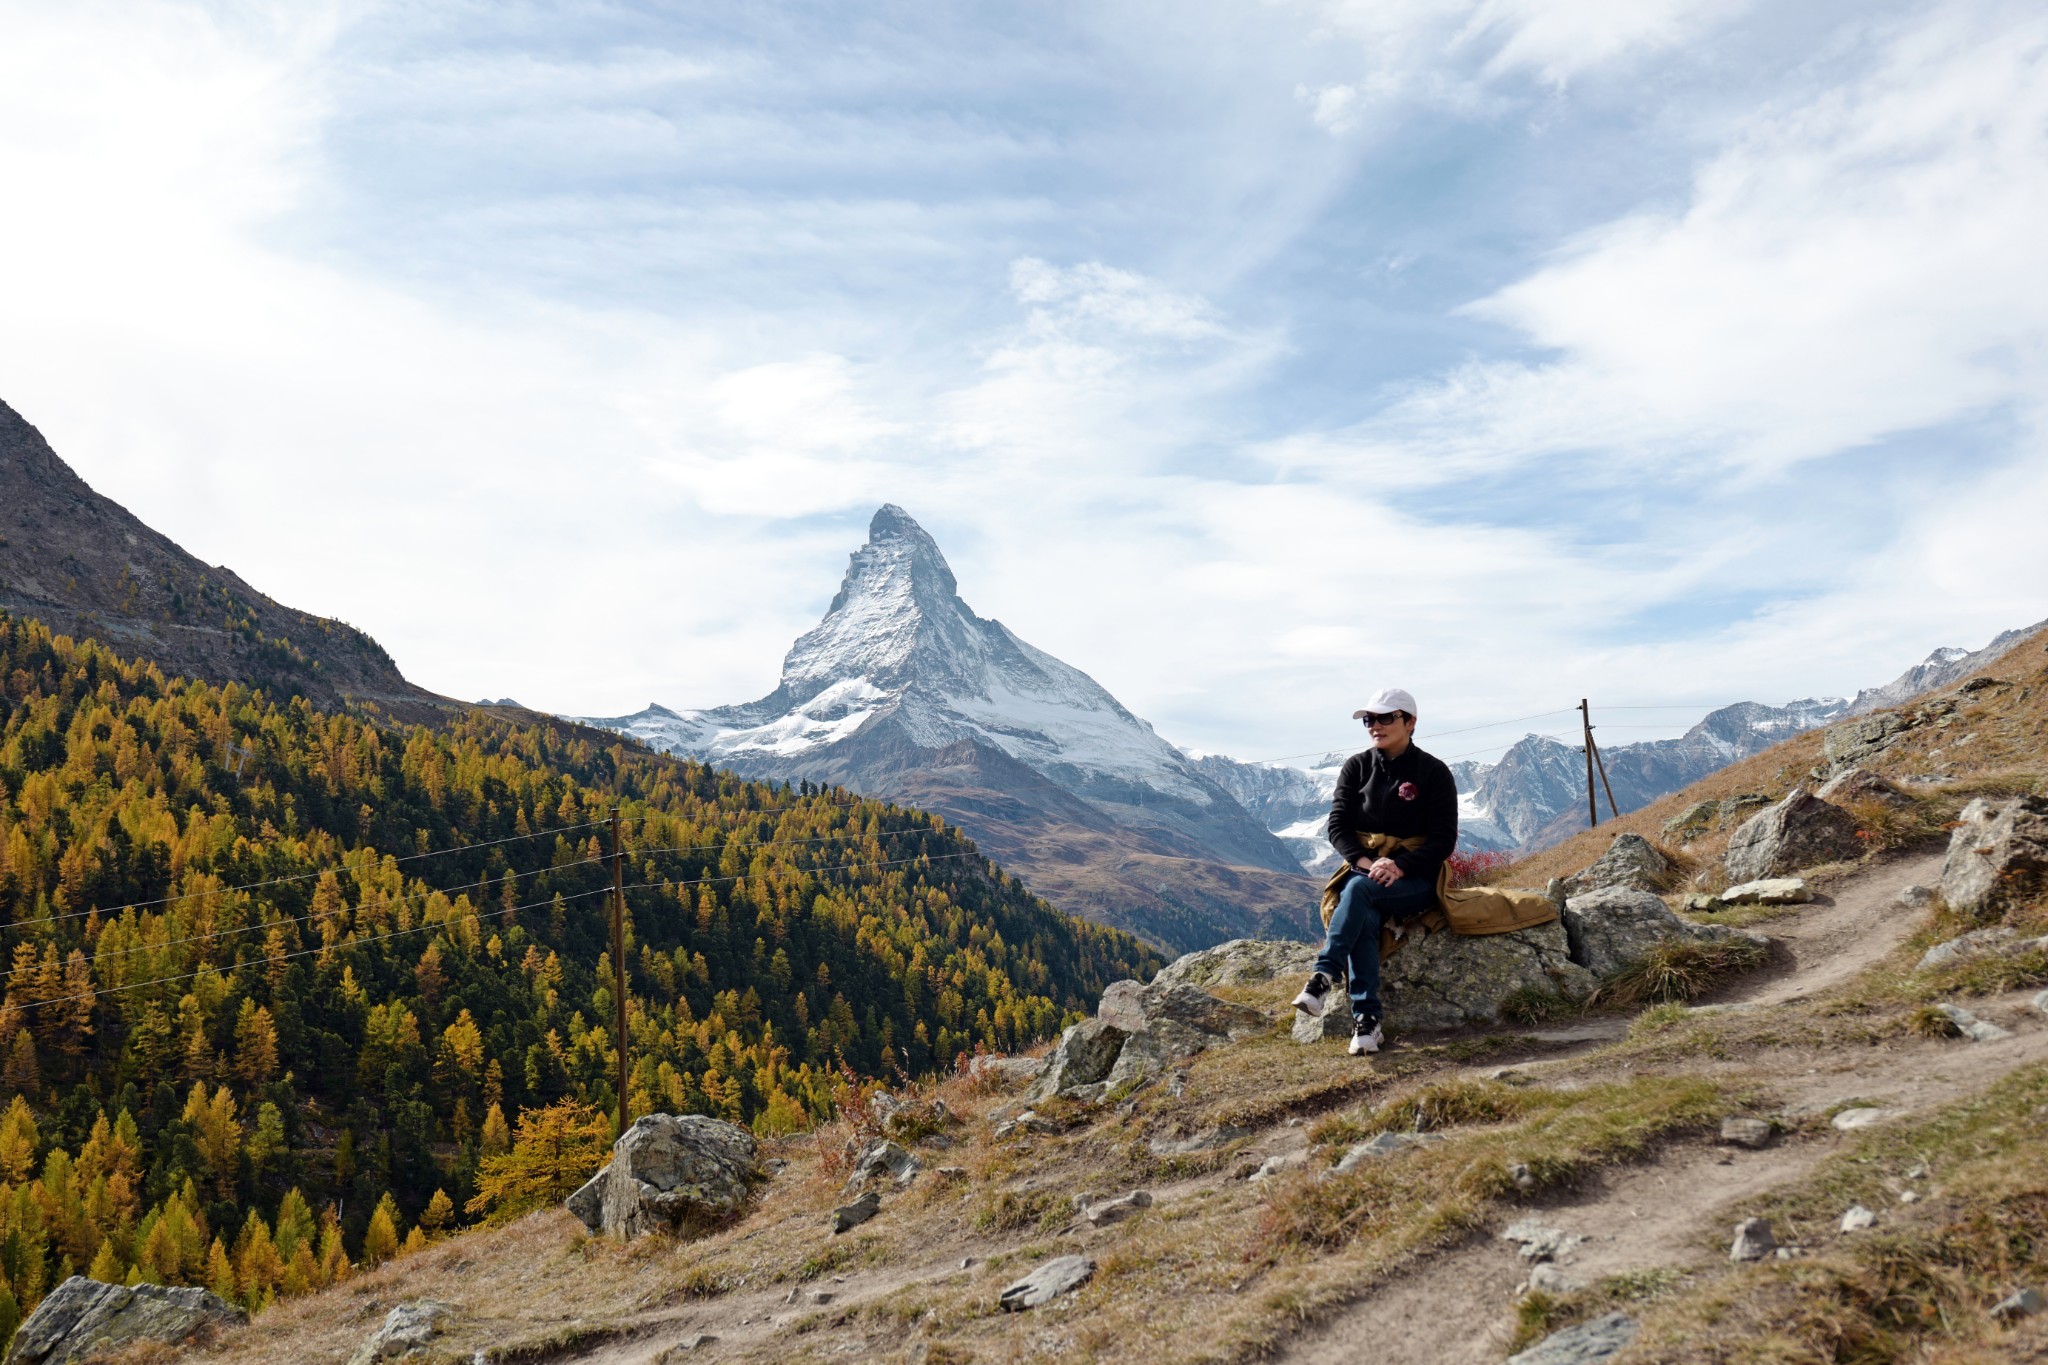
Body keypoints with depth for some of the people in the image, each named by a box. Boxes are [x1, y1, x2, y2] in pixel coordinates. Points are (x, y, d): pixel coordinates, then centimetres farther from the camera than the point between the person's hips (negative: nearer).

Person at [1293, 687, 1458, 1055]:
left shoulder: (1434, 773, -1)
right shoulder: (1356, 768, 8)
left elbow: (1443, 839, -6)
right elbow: (1337, 826, 2)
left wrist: (1400, 866, -22)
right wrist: (1367, 862, -18)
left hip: (1415, 881, -2)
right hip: (1363, 869, 2)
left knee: (1359, 889, -36)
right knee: (1363, 918, -33)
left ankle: (1324, 976, -41)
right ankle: (1366, 1019, -38)